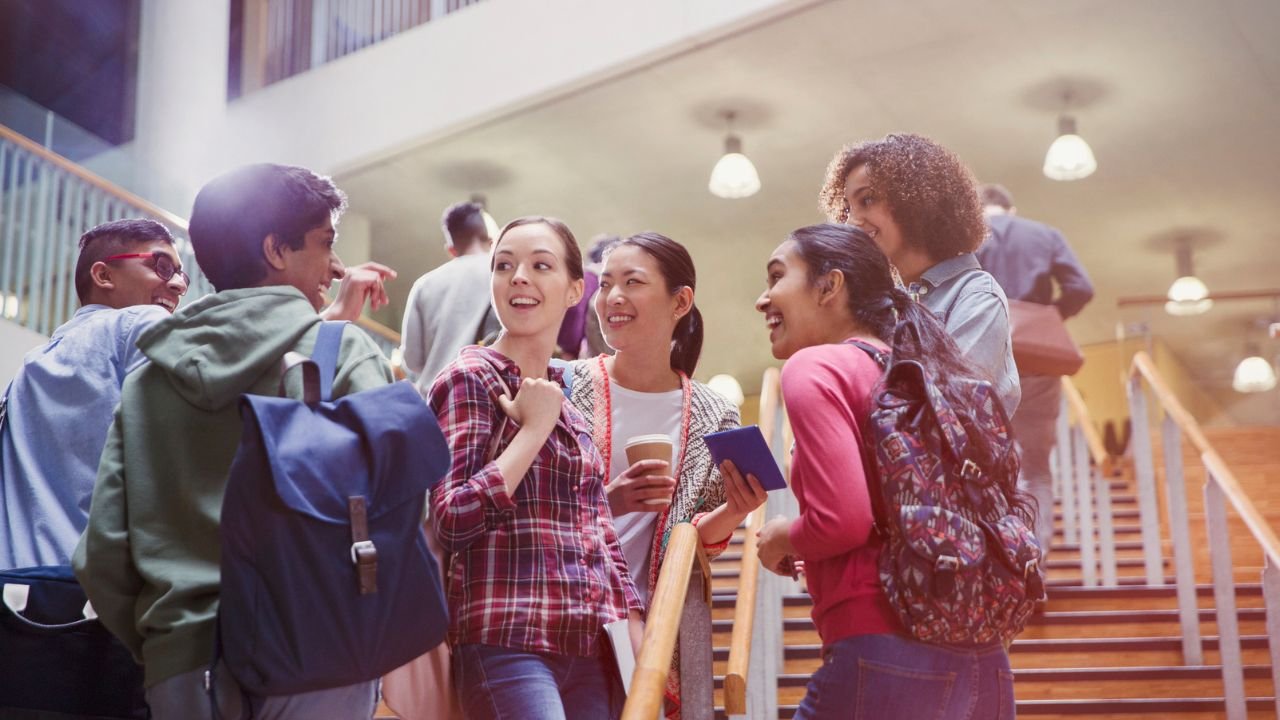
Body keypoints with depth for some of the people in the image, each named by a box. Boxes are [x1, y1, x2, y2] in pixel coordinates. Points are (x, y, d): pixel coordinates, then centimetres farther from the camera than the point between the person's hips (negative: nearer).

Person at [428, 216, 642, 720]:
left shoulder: (570, 399, 16)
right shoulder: (470, 378, -4)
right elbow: (452, 521, -14)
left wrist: (641, 650, 11)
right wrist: (534, 426, -10)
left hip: (592, 650, 7)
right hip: (508, 645, -7)